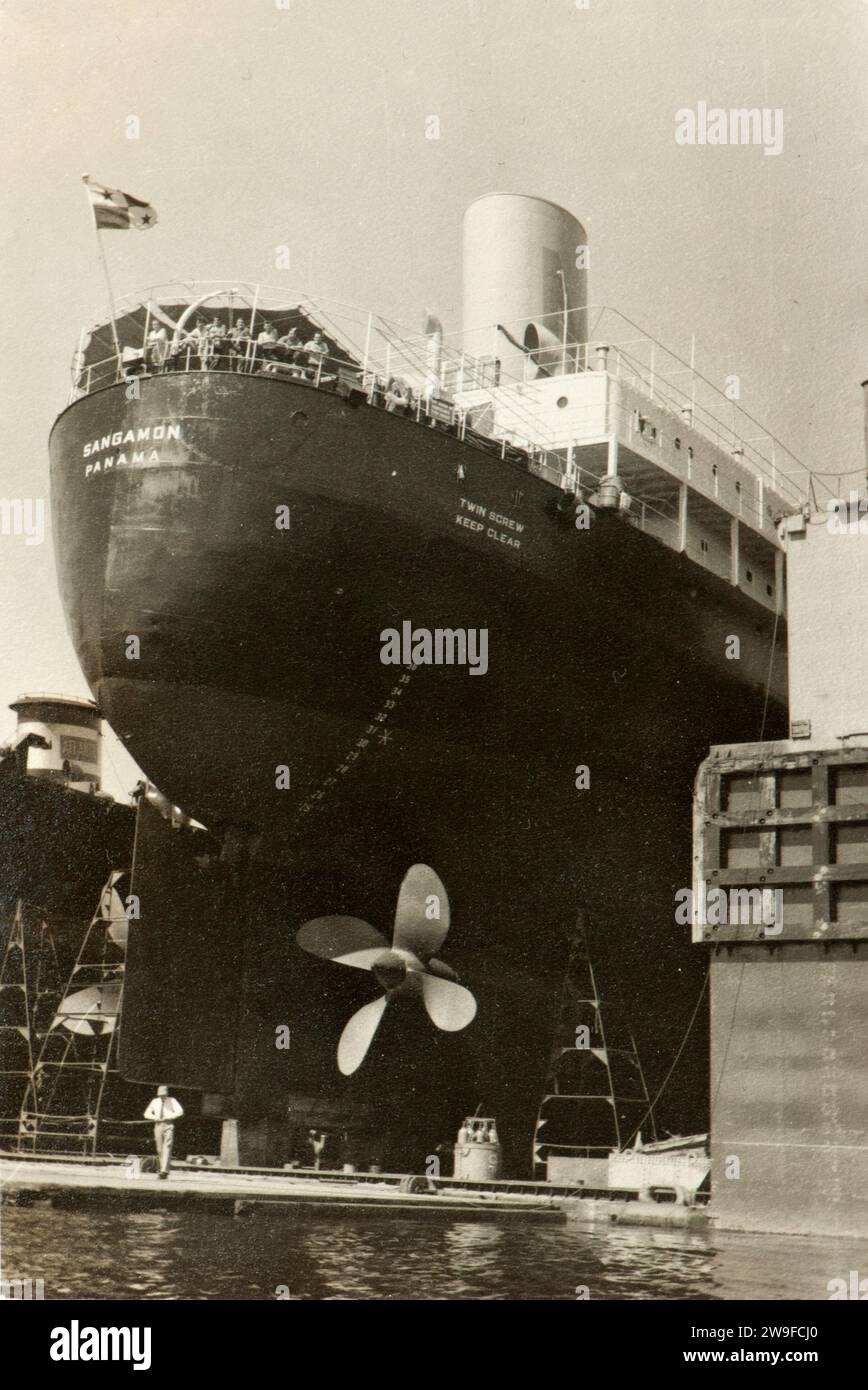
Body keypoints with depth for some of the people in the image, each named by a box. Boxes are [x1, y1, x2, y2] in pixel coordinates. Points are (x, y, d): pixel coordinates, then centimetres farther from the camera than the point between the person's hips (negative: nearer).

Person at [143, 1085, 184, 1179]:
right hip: (158, 1125, 4)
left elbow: (180, 1111, -8)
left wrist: (168, 1117, -16)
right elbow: (147, 1114, 14)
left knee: (167, 1148, -15)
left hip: (168, 1126, -4)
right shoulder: (155, 1102, 10)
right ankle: (163, 1167, 15)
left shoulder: (172, 1101, 2)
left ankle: (164, 1170, -23)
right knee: (160, 1149, 4)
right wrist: (155, 1117, -6)